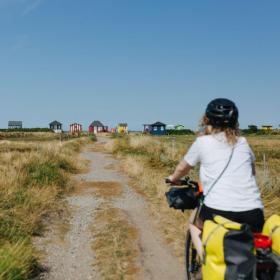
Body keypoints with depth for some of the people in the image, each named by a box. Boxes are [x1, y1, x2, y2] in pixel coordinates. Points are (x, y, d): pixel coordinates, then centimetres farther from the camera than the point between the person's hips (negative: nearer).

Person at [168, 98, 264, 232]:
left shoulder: (202, 142, 7)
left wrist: (173, 178, 43)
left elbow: (182, 168, 22)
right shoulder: (243, 142, 16)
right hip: (253, 213, 3)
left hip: (218, 211, -2)